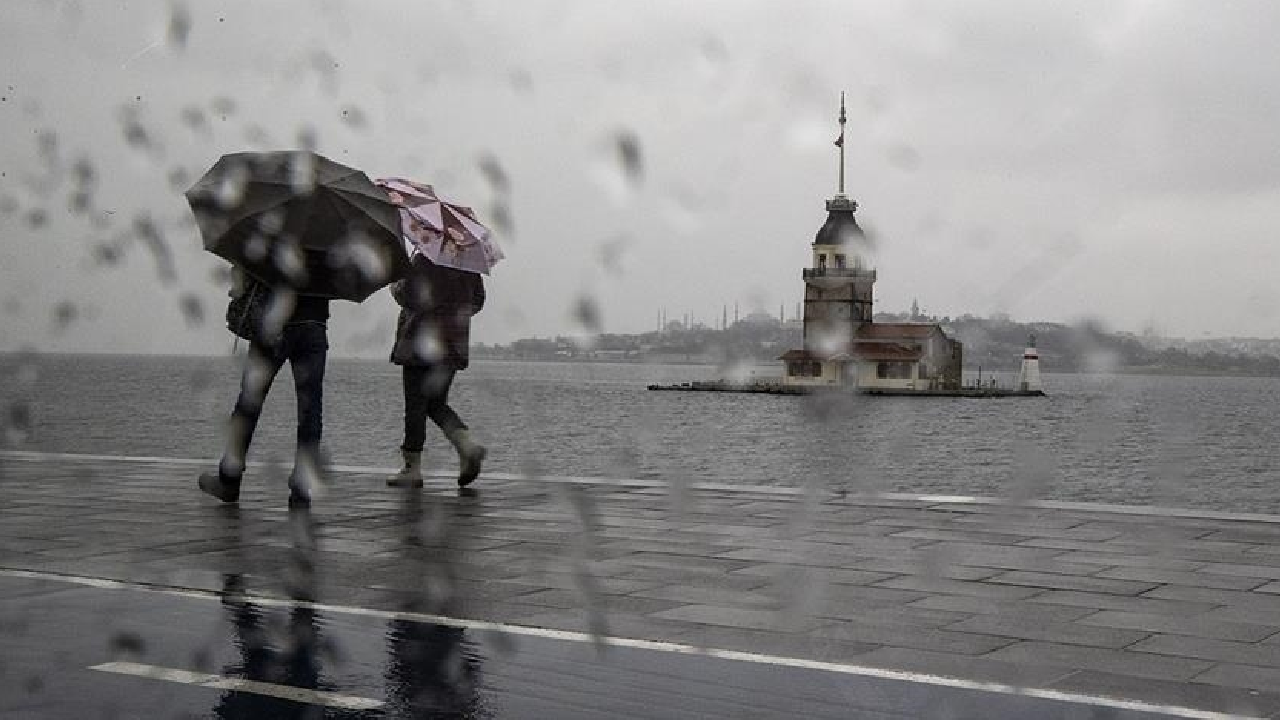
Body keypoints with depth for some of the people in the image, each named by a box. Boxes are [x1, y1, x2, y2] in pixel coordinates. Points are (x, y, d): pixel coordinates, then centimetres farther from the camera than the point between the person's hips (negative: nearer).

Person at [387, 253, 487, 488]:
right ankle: (468, 445, -4)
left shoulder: (424, 258, -13)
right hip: (454, 343, 7)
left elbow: (408, 296, -17)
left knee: (415, 405, 1)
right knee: (437, 403, 17)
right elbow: (478, 299, 13)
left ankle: (412, 468, 4)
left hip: (422, 342, -7)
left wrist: (395, 287, 4)